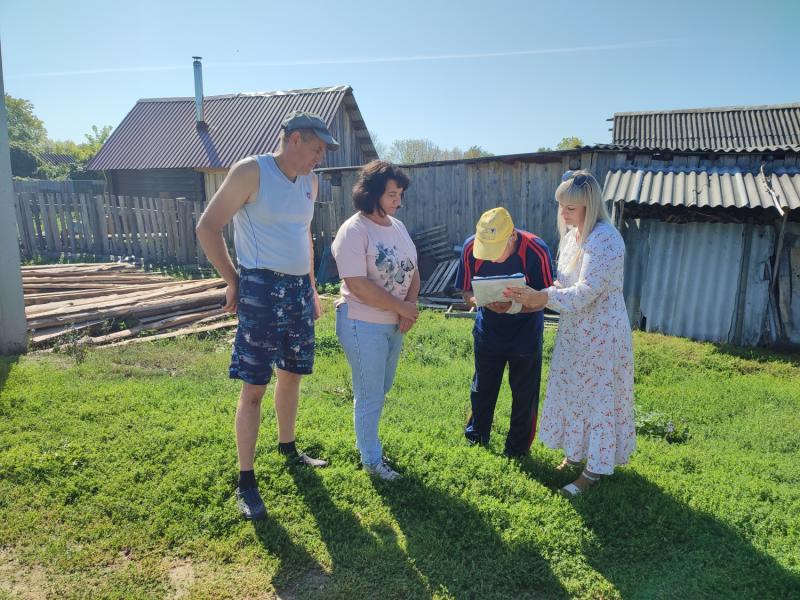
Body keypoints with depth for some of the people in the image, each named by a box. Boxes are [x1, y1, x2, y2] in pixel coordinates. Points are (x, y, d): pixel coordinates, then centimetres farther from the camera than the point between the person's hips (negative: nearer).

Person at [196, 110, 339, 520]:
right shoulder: (251, 172, -10)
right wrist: (232, 281, -7)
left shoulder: (310, 182, 12)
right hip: (261, 290, -7)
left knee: (292, 375, 18)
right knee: (253, 387, -3)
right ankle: (246, 481, 8)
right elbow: (207, 227, -7)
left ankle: (287, 447, 38)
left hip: (299, 290, 7)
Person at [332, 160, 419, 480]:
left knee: (380, 390, 20)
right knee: (370, 395, 5)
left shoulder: (398, 226, 8)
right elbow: (359, 286, -24)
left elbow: (412, 270, 11)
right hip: (363, 325, -8)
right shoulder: (353, 231, -17)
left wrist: (412, 304, -8)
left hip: (394, 324, 8)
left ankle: (365, 440, 42)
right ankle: (371, 459, 24)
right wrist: (401, 308, -18)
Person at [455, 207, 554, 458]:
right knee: (482, 387, 18)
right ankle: (476, 435, 41)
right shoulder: (471, 247, -20)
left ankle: (518, 447, 31)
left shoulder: (536, 250, -27)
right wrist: (485, 301, -32)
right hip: (488, 330, 2)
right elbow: (467, 293, -10)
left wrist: (514, 307, -37)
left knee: (524, 392, 10)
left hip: (525, 331, -2)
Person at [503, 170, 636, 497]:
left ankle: (594, 469, 20)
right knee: (572, 391, 18)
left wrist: (542, 297, -32)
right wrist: (537, 298, -8)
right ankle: (576, 451, 38)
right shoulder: (572, 235, 5)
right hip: (574, 330, 9)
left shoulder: (605, 239, -23)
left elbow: (585, 293, -28)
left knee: (598, 397, 5)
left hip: (602, 332, -8)